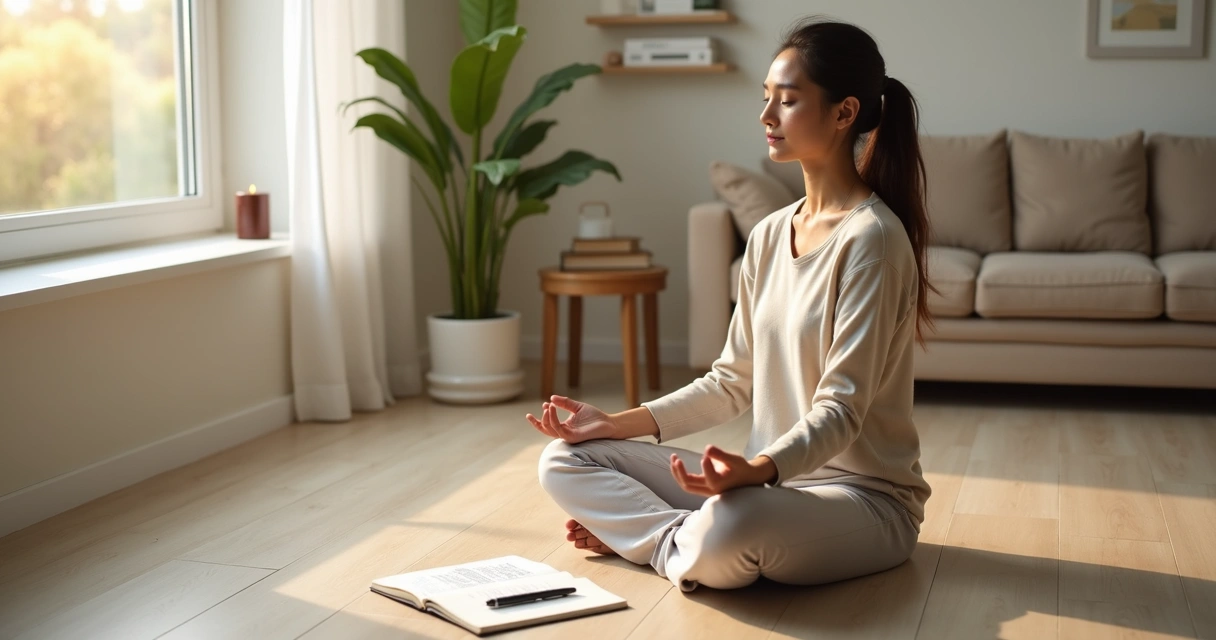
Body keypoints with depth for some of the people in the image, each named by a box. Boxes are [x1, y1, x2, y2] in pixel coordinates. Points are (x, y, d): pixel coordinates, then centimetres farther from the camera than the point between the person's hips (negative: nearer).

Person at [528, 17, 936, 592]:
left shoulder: (870, 238, -17)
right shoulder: (768, 236, 7)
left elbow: (840, 410, -22)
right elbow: (733, 381, 10)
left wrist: (755, 471, -40)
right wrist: (616, 424, 1)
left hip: (863, 495, -7)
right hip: (772, 479, 7)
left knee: (729, 530, -39)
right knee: (564, 459, 3)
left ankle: (640, 533, -8)